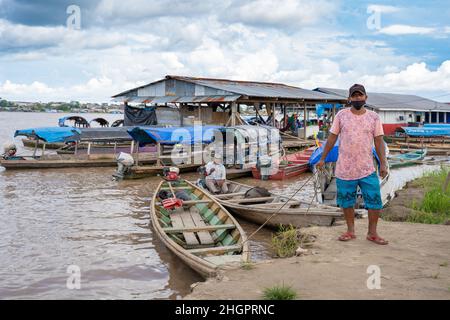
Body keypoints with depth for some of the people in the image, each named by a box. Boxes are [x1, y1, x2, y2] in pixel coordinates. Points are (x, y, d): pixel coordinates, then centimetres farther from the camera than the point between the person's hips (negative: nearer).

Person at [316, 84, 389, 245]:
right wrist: (322, 158, 6)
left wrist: (383, 163, -3)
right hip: (344, 169, 0)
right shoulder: (341, 115, 1)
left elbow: (379, 141, 3)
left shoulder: (374, 117, 2)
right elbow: (332, 138, 6)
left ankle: (372, 233, 15)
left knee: (375, 202, -1)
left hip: (367, 170, 0)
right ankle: (350, 231, 25)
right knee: (347, 202, 10)